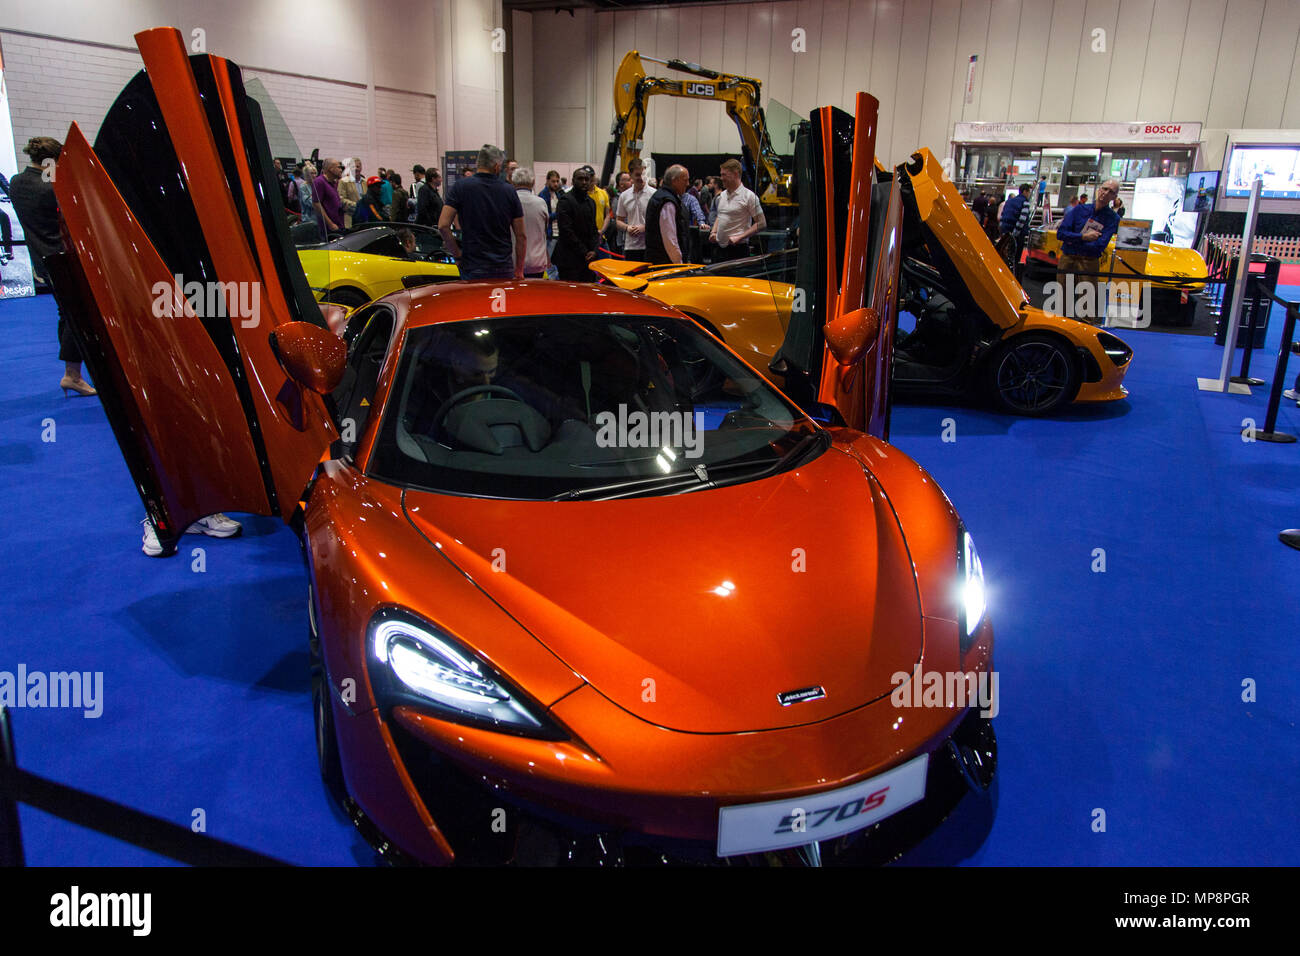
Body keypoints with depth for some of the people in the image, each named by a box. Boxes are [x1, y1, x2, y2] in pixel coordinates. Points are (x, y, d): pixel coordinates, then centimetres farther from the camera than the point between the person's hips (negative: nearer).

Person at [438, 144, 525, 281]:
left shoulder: (460, 187, -3)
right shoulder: (509, 191, 2)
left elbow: (443, 225, -11)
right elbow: (522, 237, 3)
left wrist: (458, 254, 1)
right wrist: (519, 270, 12)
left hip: (473, 270, -1)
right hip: (504, 270, 2)